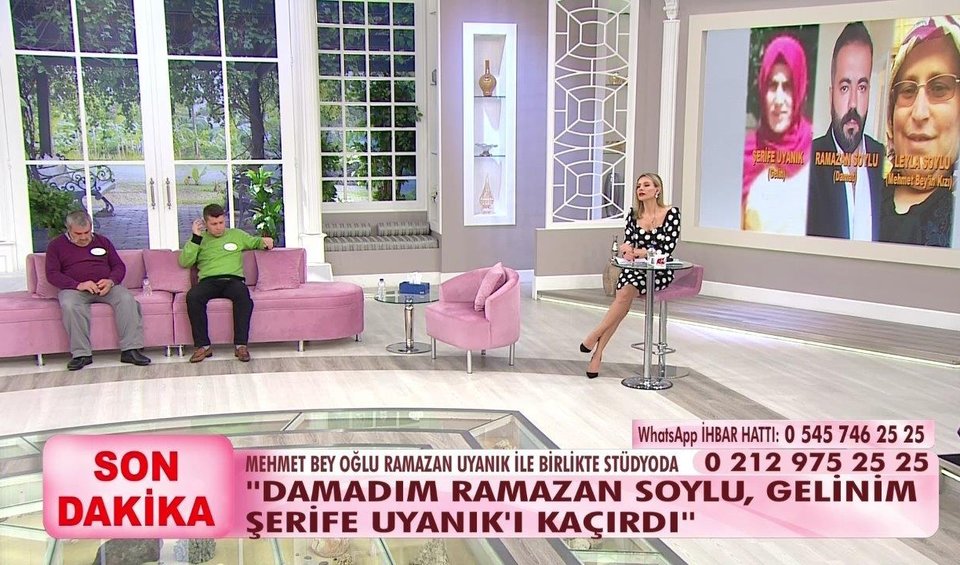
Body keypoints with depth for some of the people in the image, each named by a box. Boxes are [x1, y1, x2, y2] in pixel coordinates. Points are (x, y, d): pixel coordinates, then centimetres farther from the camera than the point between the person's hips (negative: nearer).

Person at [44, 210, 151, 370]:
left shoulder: (102, 241, 20)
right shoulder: (57, 245, 12)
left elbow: (119, 266, 15)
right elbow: (52, 274, 0)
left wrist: (111, 281, -9)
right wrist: (78, 285, -17)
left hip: (105, 286, 2)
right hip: (73, 288, -2)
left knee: (127, 299, -30)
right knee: (69, 305, -37)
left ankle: (130, 350, -34)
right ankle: (81, 354, -34)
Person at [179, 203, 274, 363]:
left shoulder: (237, 234, 24)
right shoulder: (200, 239, 20)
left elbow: (255, 242, 38)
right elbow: (184, 262, 8)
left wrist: (264, 241, 14)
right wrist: (195, 238, 1)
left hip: (233, 279, 0)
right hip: (208, 281, 0)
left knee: (243, 295, -37)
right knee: (192, 297, -34)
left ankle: (240, 345, -34)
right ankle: (203, 345, -27)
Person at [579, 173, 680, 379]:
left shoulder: (671, 213, -5)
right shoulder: (634, 214, 9)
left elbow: (668, 247, -12)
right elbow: (626, 243, 5)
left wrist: (640, 251, -21)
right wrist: (628, 251, -19)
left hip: (659, 271, -3)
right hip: (635, 268, 3)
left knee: (626, 293, -30)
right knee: (622, 298, -26)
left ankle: (595, 335, -16)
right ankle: (597, 354, -27)